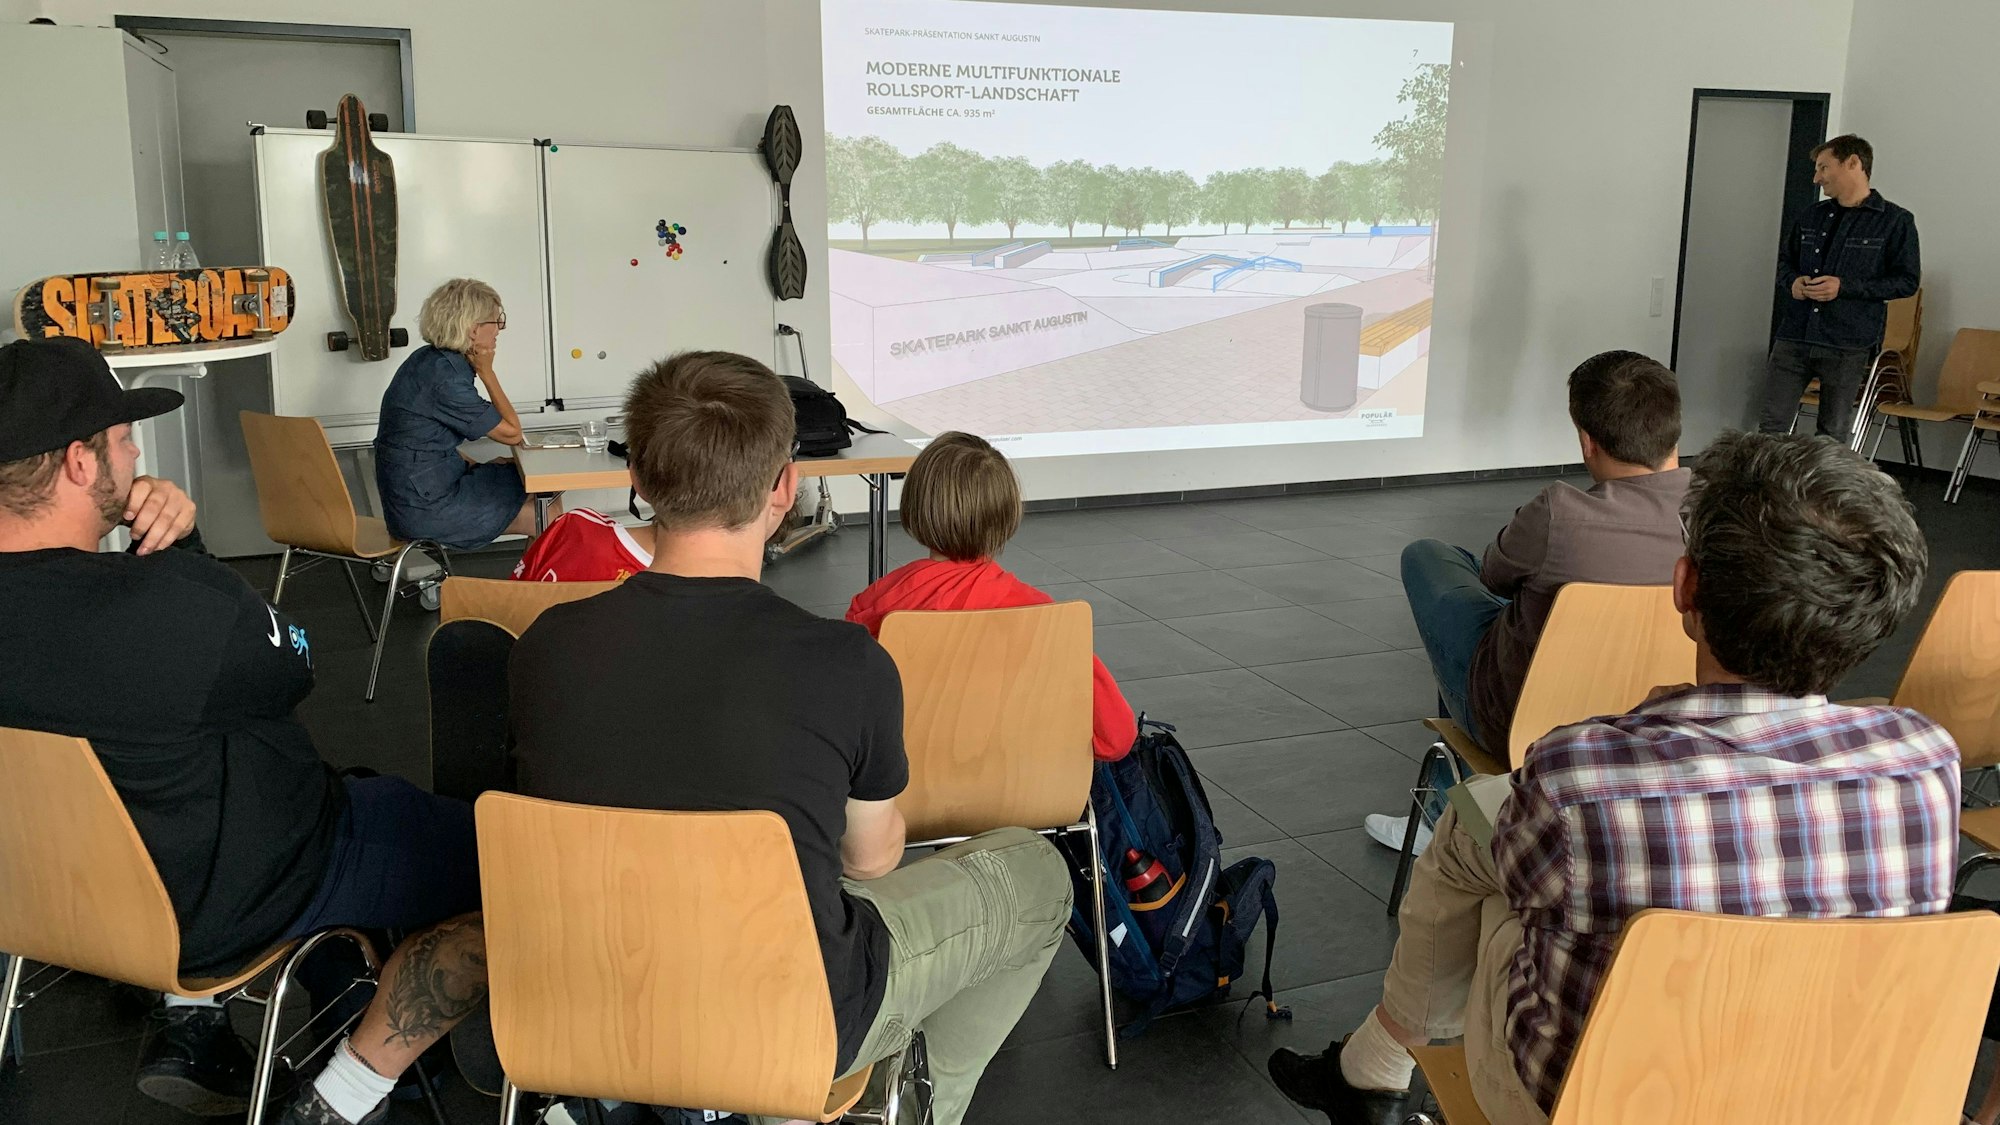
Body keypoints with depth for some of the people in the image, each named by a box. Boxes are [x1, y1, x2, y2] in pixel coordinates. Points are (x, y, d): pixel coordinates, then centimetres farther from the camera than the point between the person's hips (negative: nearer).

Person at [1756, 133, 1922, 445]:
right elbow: (1785, 261, 23)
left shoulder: (1896, 221, -1)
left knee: (1834, 435, 4)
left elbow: (1907, 281, -4)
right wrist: (1792, 282, -1)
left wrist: (1845, 287, -15)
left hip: (1848, 347, -4)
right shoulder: (1811, 216, 13)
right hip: (1794, 338, 4)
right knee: (1771, 426, 0)